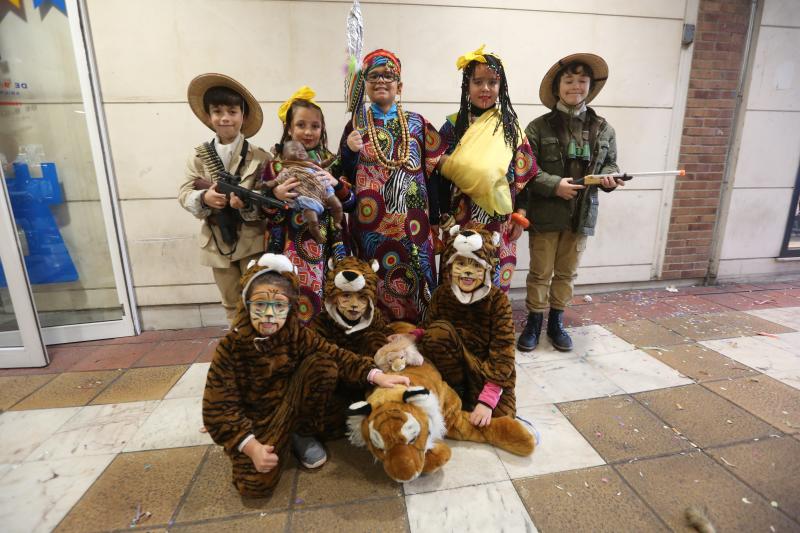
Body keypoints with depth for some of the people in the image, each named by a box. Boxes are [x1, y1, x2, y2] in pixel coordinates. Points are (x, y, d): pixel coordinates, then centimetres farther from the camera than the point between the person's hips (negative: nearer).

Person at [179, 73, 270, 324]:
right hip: (218, 242, 3)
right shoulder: (199, 156, 2)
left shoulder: (259, 157, -7)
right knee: (231, 303, 17)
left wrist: (248, 203, -30)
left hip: (252, 241, -3)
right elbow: (184, 194, 1)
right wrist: (204, 198, -20)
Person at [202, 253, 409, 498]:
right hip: (251, 423, -2)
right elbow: (219, 407, -18)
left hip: (291, 407, 2)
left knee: (322, 364, -22)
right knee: (256, 483, -26)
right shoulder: (230, 348, -20)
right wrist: (251, 446, -29)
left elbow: (335, 356, -17)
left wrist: (376, 375, -32)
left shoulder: (297, 335, -12)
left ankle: (302, 433, -2)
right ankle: (279, 441, 9)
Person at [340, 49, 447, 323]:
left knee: (412, 281, 4)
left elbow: (435, 168, 9)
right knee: (374, 286, 5)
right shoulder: (356, 125, 9)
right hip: (371, 221, 0)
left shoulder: (417, 123, 9)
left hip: (411, 220, 0)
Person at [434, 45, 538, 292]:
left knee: (495, 285, 9)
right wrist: (445, 218, -6)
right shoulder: (453, 126, -1)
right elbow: (442, 176, -2)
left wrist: (519, 217, 1)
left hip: (499, 223, 2)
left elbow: (523, 175, 5)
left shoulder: (510, 126, 5)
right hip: (461, 220, -1)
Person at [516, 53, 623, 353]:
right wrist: (554, 185, -20)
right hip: (545, 213, -3)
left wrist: (610, 178, -8)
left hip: (581, 214, 4)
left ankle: (556, 322, 29)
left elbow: (610, 164, 14)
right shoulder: (539, 127, -4)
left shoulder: (603, 129, 8)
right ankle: (534, 323, 21)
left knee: (567, 272, 14)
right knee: (540, 272, 5)